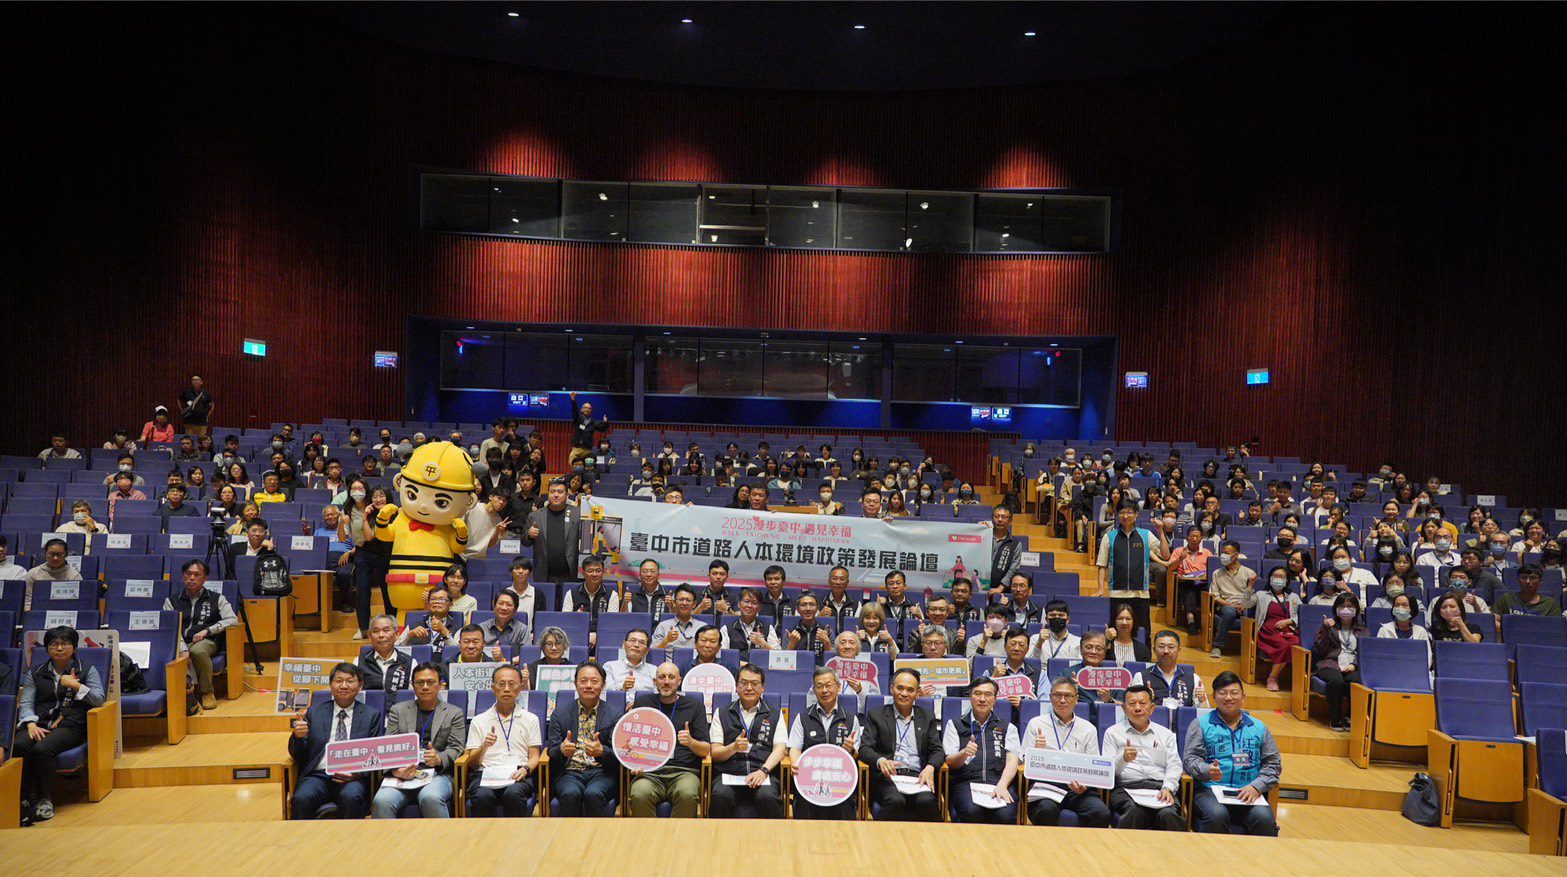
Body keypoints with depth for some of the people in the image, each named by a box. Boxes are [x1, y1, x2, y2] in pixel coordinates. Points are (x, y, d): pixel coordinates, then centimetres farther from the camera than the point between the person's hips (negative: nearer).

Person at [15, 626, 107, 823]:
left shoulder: (87, 670, 14)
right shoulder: (36, 673, 22)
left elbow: (99, 700, 3)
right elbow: (25, 703, 11)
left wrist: (75, 685, -8)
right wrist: (31, 723, -8)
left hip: (70, 725, -3)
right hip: (40, 724, 3)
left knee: (43, 749, -32)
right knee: (18, 746, -30)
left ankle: (45, 800, -20)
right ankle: (25, 799, -25)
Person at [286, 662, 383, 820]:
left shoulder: (372, 716, 13)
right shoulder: (314, 713, 18)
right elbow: (296, 755, 15)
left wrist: (359, 773, -14)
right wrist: (298, 736, -8)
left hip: (353, 777, -1)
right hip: (318, 776, 1)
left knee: (351, 797, -34)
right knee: (301, 799, -30)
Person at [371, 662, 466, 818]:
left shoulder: (454, 713, 16)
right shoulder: (398, 710, 20)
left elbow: (455, 748, 6)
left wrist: (439, 759, -18)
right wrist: (395, 770, -11)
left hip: (436, 773, -1)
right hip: (401, 774, 2)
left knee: (430, 798, -35)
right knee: (382, 801, -30)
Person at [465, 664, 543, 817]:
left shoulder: (530, 719, 18)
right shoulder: (478, 721, 17)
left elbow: (534, 757, 13)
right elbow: (472, 763, 11)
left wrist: (525, 769, -9)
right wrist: (484, 747, -9)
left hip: (517, 776, 0)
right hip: (485, 774, 0)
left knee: (513, 793, -35)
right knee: (482, 796, -35)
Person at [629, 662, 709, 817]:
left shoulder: (694, 704, 14)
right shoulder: (642, 702, 17)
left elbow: (706, 750, 9)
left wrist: (691, 742, -14)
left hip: (684, 771, 0)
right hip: (649, 772, 1)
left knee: (687, 795, -33)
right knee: (639, 795, -32)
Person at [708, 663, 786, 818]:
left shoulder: (774, 715, 19)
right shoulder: (722, 714, 19)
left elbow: (779, 750, 7)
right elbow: (714, 753, 11)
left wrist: (763, 770, -12)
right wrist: (733, 747, -11)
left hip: (763, 774, 0)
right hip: (728, 774, 0)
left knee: (768, 798, -33)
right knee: (720, 797, -33)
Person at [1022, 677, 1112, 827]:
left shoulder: (1088, 729, 17)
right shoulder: (1036, 724, 12)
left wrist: (1084, 785, -8)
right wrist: (1037, 751, -12)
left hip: (1078, 787, 2)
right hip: (1046, 785, -2)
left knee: (1101, 813, -27)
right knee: (1047, 810, -35)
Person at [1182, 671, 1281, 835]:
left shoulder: (1259, 728, 22)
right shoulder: (1201, 724, 13)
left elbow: (1273, 764, 17)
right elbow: (1190, 759, 5)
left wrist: (1257, 786, -2)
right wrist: (1207, 771, -18)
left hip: (1248, 792, 2)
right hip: (1209, 789, -2)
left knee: (1264, 818, -29)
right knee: (1217, 815, -34)